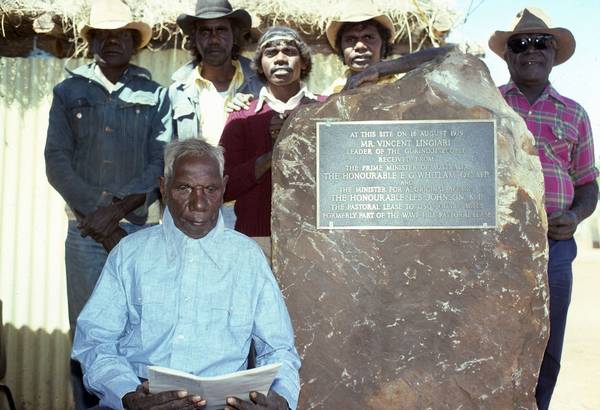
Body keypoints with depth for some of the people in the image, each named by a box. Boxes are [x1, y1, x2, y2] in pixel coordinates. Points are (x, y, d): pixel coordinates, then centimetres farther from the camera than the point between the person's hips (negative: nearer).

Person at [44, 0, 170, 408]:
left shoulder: (154, 95, 7)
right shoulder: (68, 91, 9)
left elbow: (161, 164, -1)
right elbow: (57, 162, 1)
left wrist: (116, 210, -13)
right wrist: (99, 219, -8)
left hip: (142, 229, 0)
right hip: (86, 231, 1)